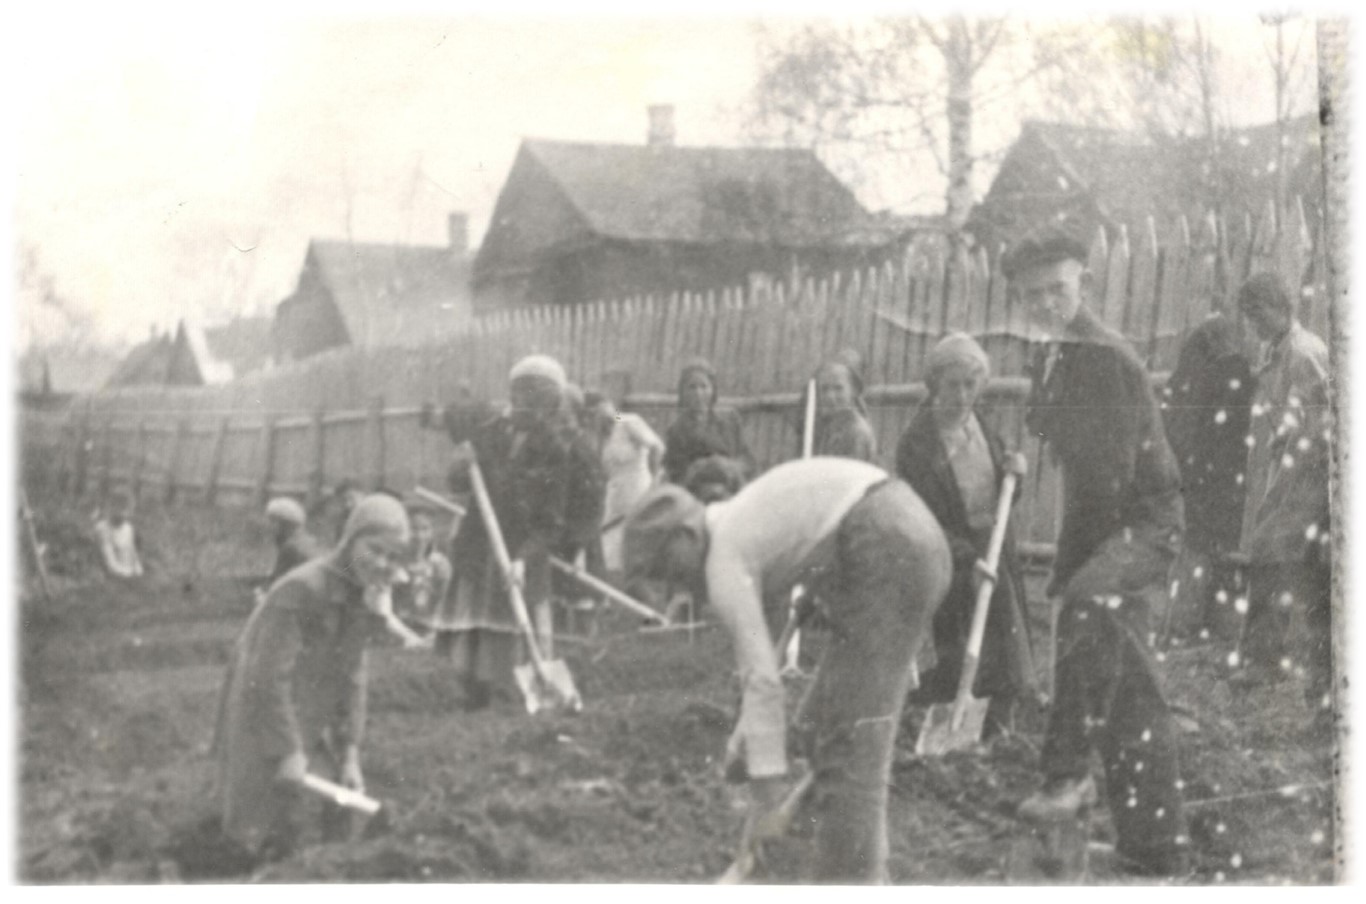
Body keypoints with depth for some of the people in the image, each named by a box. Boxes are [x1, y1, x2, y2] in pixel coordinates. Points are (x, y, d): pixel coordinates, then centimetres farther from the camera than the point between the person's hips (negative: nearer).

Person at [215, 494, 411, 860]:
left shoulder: (362, 597, 0)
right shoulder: (303, 589, -25)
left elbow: (351, 678, 3)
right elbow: (269, 677, -26)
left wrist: (350, 756, -3)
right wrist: (289, 752, -24)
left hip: (314, 726, 8)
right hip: (263, 720, -8)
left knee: (337, 823, 12)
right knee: (281, 830, -7)